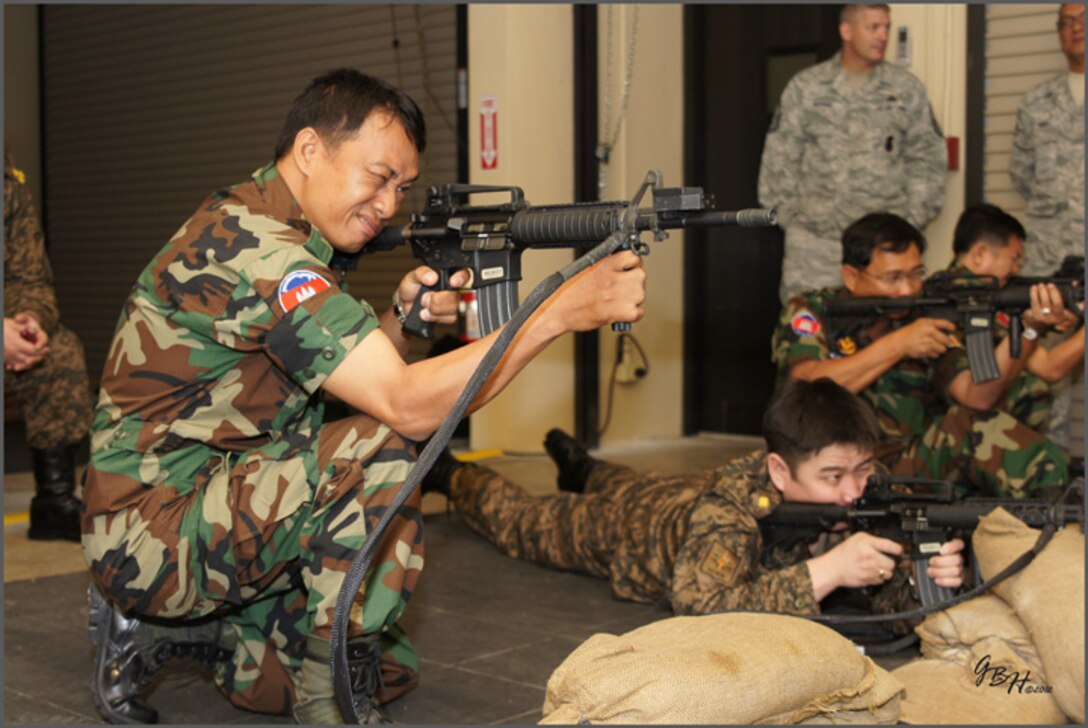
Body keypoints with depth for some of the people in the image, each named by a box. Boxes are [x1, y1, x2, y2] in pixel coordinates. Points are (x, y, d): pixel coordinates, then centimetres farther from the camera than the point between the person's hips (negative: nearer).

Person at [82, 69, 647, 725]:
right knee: (375, 451, -28)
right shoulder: (250, 247, -24)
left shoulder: (288, 238, 8)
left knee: (391, 669, 9)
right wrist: (565, 310, -32)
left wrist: (401, 320, -9)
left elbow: (363, 377, 12)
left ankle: (162, 629, 16)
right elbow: (407, 405, -31)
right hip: (152, 535, -10)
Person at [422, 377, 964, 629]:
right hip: (625, 522, -4)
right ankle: (451, 476, 51)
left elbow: (893, 593, -28)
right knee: (522, 520, 24)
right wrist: (825, 571, -65)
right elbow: (700, 607, -60)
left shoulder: (867, 498, -33)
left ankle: (581, 468, 66)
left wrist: (933, 574, -51)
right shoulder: (727, 509, -49)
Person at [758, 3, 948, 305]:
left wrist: (913, 218, 4)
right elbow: (778, 161, 8)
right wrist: (789, 217, 2)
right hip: (814, 239, -1)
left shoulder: (907, 90, 10)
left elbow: (928, 159, 12)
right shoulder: (805, 88, 7)